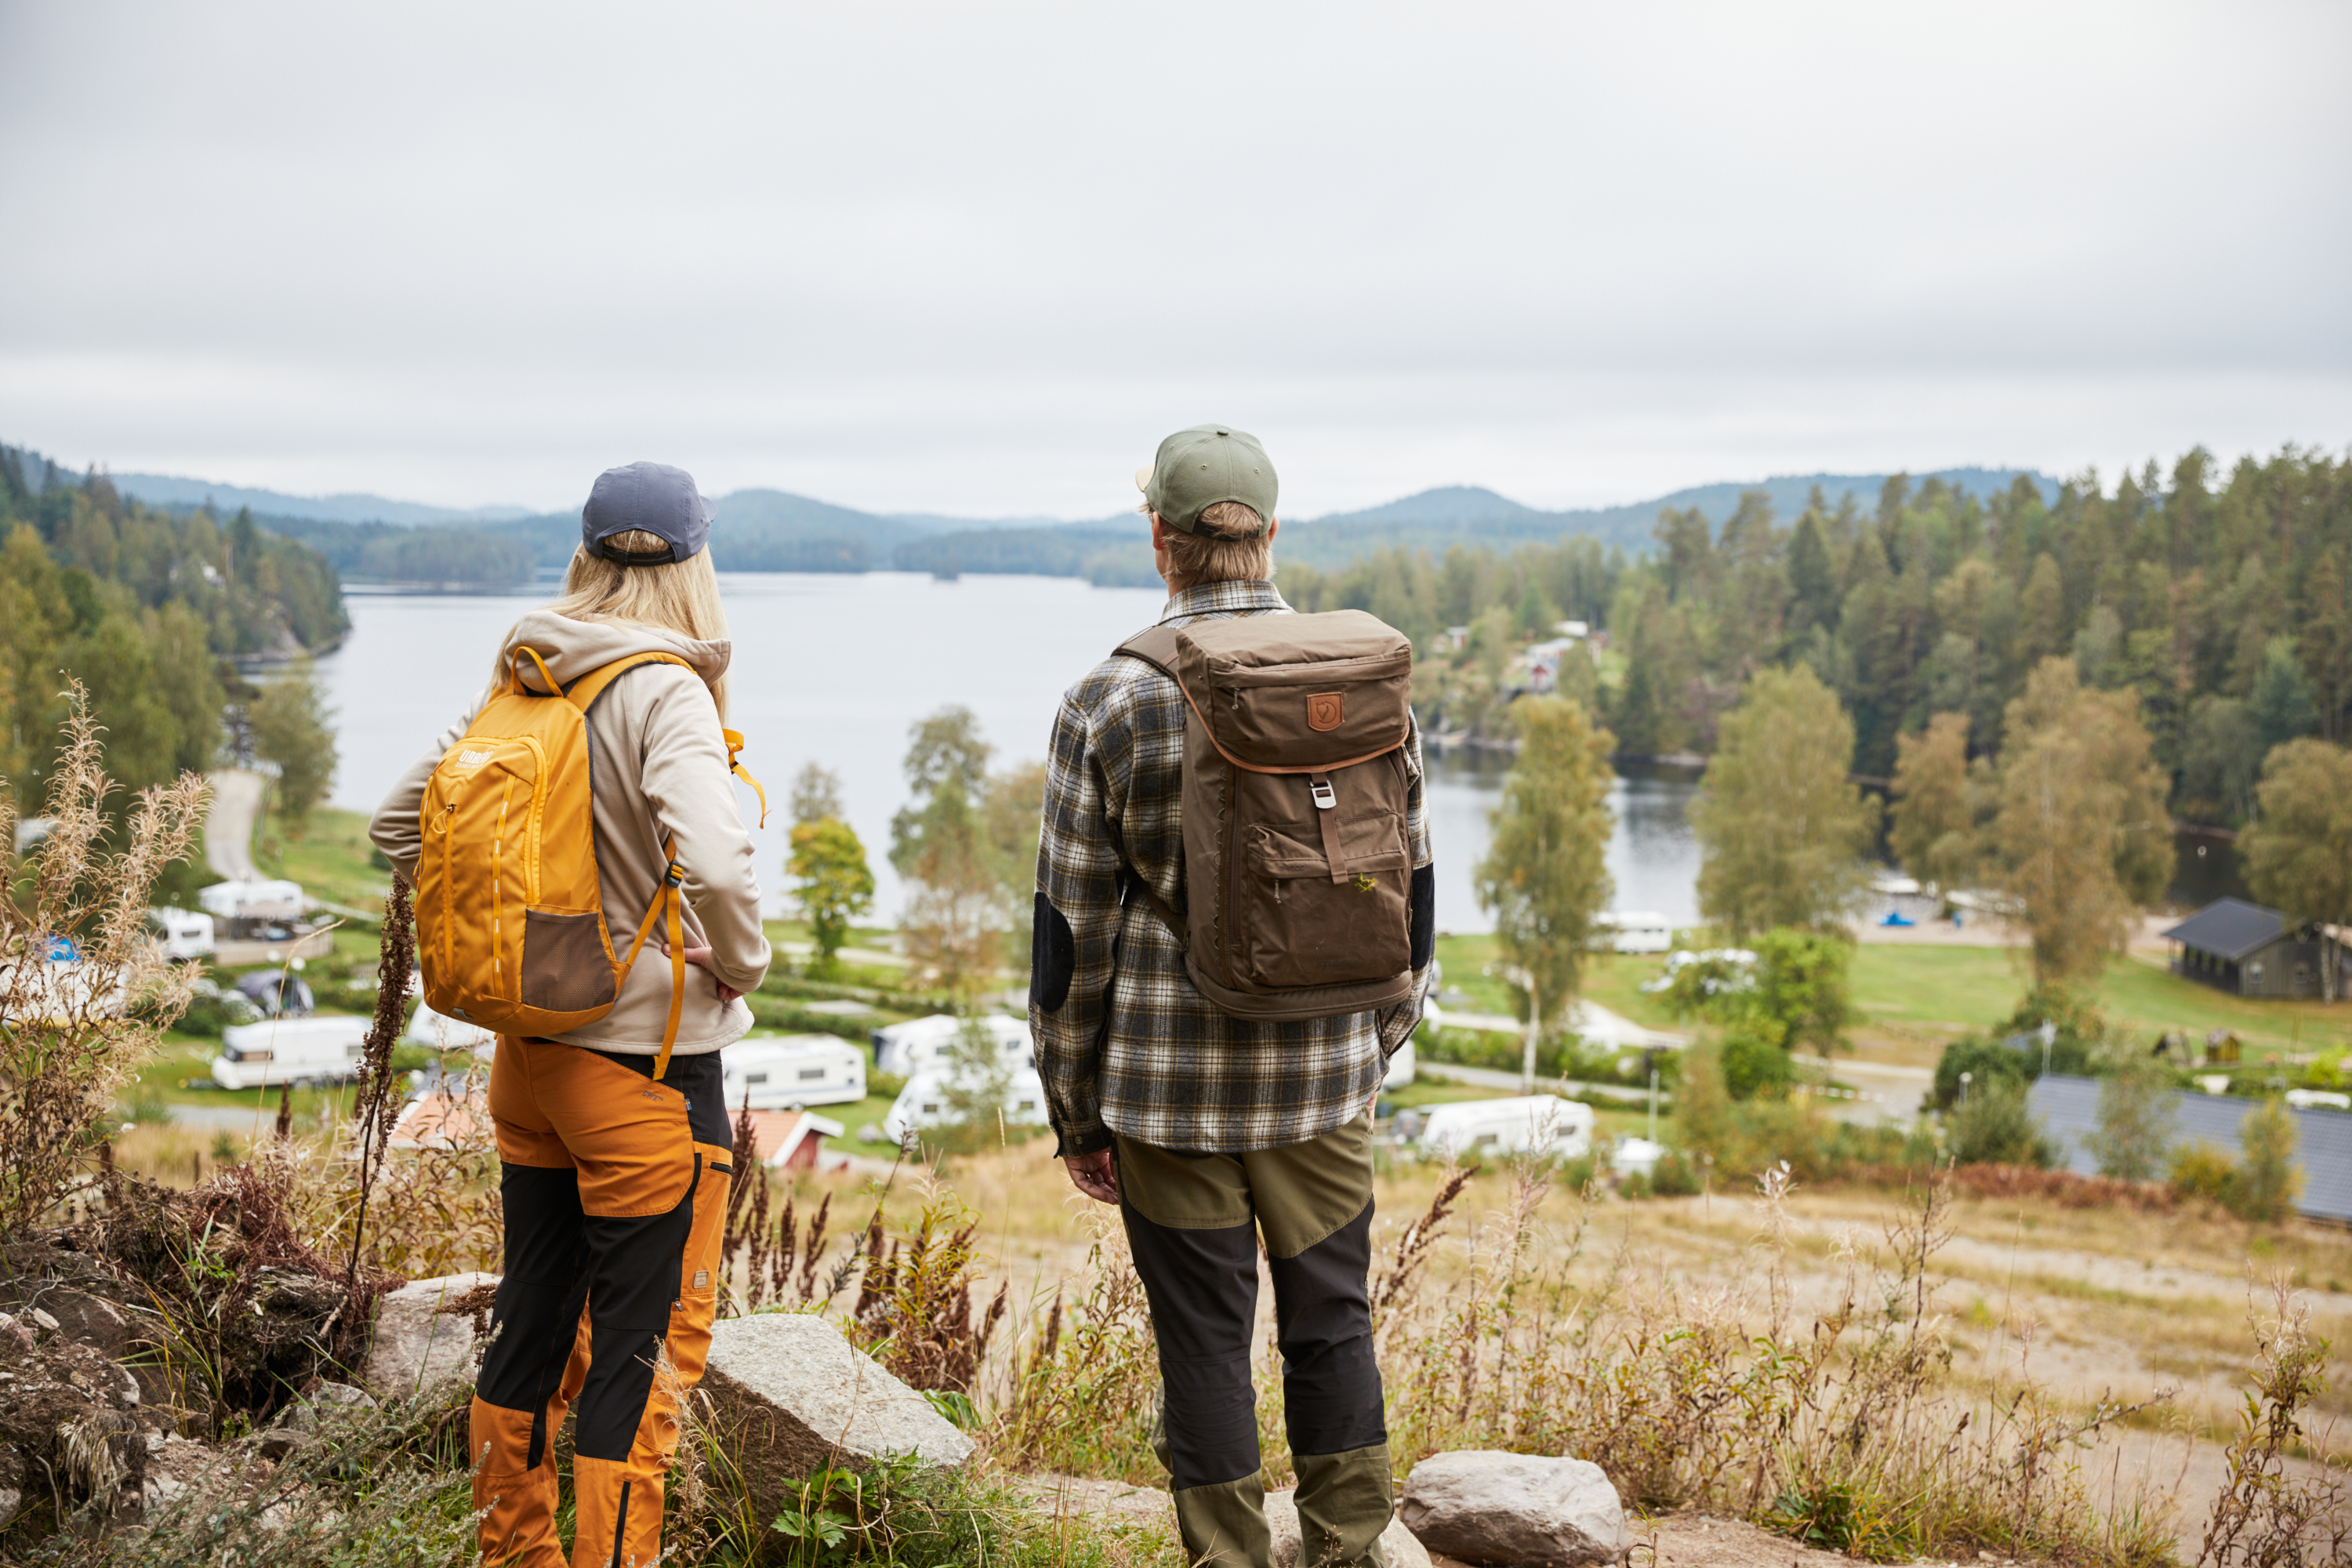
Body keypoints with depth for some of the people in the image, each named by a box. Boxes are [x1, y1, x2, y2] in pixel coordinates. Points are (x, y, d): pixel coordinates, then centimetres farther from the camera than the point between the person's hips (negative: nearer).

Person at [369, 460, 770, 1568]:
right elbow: (716, 865, -31)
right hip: (646, 1062, -7)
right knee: (645, 1343, 5)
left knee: (534, 1313, 20)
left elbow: (398, 825, 11)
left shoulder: (521, 684, 3)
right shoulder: (665, 692, -17)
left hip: (528, 1055, 7)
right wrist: (739, 965, -13)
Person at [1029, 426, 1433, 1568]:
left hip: (1171, 1091, -3)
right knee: (1331, 1326, 15)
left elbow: (1072, 929, -6)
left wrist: (1074, 1111, 4)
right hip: (1328, 1084, 3)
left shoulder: (1110, 701, -10)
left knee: (1205, 1343, 8)